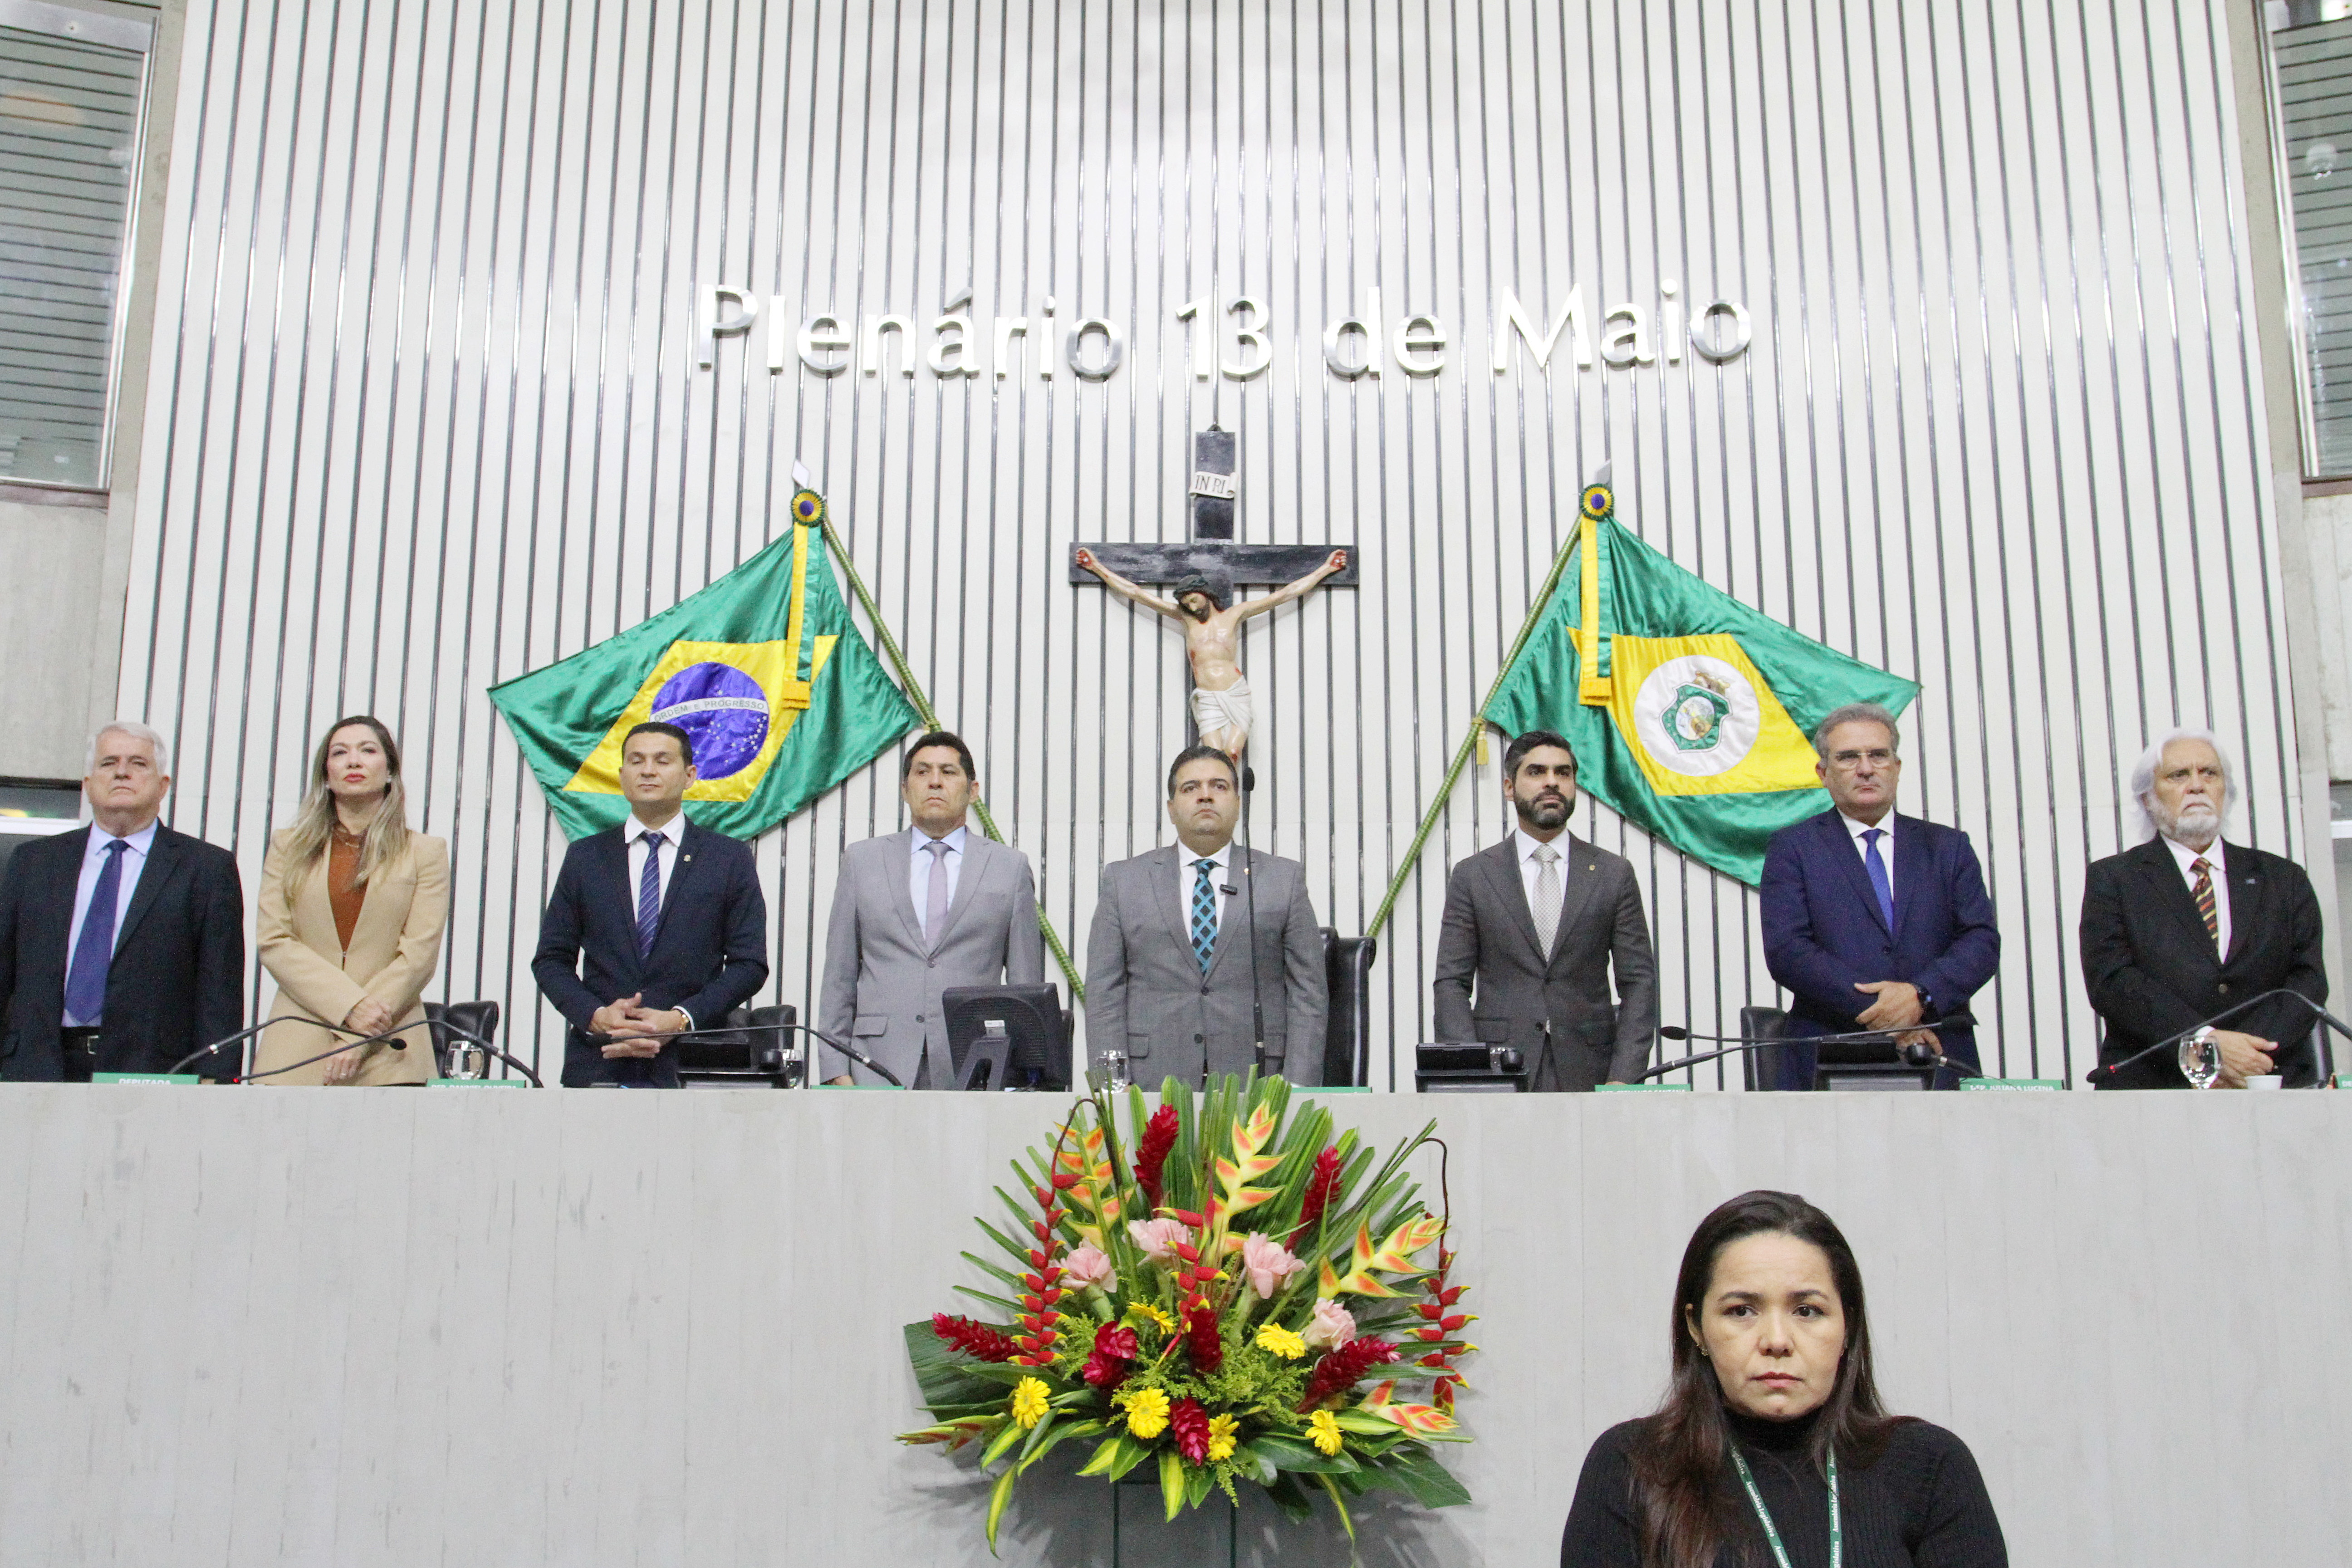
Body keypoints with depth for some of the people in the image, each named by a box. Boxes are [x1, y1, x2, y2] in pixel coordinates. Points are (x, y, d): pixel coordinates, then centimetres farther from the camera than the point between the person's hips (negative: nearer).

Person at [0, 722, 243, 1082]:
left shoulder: (208, 868, 5)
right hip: (36, 1069, 3)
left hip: (150, 1073, -3)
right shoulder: (32, 863, 17)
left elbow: (221, 995, 0)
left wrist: (214, 1086, -8)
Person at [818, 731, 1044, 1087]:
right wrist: (837, 1070, 3)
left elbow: (1026, 985, 8)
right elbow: (839, 976, 11)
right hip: (880, 1068, 1)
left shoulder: (1010, 867, 9)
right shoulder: (862, 860, 13)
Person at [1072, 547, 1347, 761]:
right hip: (1208, 701, 1)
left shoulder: (1234, 615, 11)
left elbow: (1284, 595, 14)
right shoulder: (1186, 618, 13)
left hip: (1237, 696, 0)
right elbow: (1136, 593, 16)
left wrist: (1326, 569, 15)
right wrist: (1097, 568, 17)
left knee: (1232, 753, -19)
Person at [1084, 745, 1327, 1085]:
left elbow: (1307, 994, 5)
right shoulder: (1124, 881, 10)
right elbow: (1105, 996, 6)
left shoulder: (1285, 879, 9)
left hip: (1255, 1081, 0)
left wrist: (1297, 1093, -5)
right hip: (1153, 1085, 0)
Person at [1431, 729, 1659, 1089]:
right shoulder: (1473, 876, 6)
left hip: (1586, 1073, 1)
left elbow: (1638, 982, 5)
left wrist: (1623, 1079, -6)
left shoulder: (1614, 874, 8)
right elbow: (1451, 984, 3)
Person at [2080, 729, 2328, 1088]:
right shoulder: (2111, 880, 9)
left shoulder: (2284, 880, 18)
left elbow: (2309, 979, 7)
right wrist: (2209, 1043, -14)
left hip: (2272, 1082, 2)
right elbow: (2111, 981, -3)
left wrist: (2245, 1052, -10)